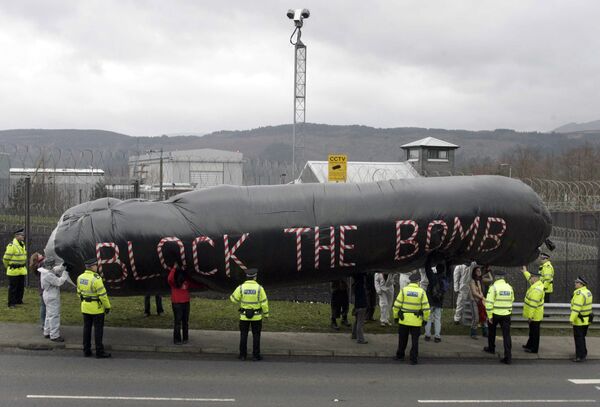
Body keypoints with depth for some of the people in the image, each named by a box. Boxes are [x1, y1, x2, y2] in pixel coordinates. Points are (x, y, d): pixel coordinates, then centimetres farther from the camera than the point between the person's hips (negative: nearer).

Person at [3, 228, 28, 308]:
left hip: (22, 270, 8)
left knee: (21, 287, 14)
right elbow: (6, 258, -12)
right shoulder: (11, 245, -17)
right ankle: (11, 303, 6)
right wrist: (9, 267, 1)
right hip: (13, 271, -8)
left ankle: (19, 301, 27)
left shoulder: (23, 244, 11)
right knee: (12, 287, -1)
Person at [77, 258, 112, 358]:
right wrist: (107, 306, -10)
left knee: (87, 328, 13)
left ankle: (86, 351, 17)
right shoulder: (96, 278, -21)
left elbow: (79, 292, 12)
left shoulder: (80, 277, 2)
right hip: (96, 308, -7)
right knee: (98, 329, 1)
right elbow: (102, 294, -19)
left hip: (85, 307, 7)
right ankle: (99, 352, 4)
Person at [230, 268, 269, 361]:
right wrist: (266, 314, 3)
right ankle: (255, 355, 8)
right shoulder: (259, 288, -12)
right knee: (256, 336, 8)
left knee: (243, 335, 10)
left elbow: (234, 298, -1)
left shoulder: (241, 287, -10)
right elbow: (264, 302, -10)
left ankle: (243, 355, 11)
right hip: (256, 316, -1)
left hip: (244, 315, 1)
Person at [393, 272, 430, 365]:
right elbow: (426, 307, -4)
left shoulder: (404, 290, -5)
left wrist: (395, 316, 7)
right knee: (414, 340, 7)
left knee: (402, 339, 15)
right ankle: (414, 359, 6)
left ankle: (400, 355, 27)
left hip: (404, 319, 1)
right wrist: (425, 318, 8)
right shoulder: (421, 292, -5)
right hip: (416, 321, -1)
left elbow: (397, 305, -4)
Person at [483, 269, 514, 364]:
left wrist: (489, 315, -11)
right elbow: (511, 300, 12)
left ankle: (491, 348, 39)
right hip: (506, 314, 3)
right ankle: (508, 357, -7)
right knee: (506, 335, 0)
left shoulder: (494, 287, -12)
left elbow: (489, 302, -16)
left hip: (495, 314, -3)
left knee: (491, 331, 23)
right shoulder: (509, 287, 3)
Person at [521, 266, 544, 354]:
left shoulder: (536, 290, -28)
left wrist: (530, 316, -24)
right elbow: (530, 279, 27)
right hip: (535, 315, 10)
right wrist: (525, 272, 37)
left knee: (534, 332, 1)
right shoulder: (538, 284, 3)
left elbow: (533, 304, -28)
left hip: (534, 316, -10)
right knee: (532, 331, 21)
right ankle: (530, 345, 34)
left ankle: (534, 349, 11)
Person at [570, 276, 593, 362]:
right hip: (586, 319, 9)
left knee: (578, 338, -2)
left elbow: (576, 308, -26)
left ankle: (580, 356, 1)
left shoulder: (579, 294, -22)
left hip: (579, 321, -9)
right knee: (582, 337, 22)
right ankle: (583, 353, 32)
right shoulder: (588, 292, 8)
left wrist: (572, 319, -23)